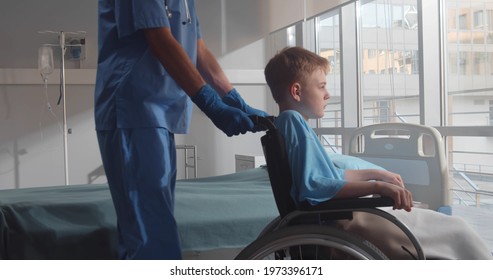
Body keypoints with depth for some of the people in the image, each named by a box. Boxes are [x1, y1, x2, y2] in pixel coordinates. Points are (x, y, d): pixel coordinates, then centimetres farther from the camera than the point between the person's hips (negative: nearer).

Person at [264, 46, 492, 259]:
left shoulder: (290, 123, 13)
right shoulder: (293, 120, -18)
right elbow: (313, 187, -30)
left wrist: (376, 174, 21)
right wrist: (377, 186, -31)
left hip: (339, 214, 11)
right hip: (340, 222, -11)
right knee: (456, 233, 0)